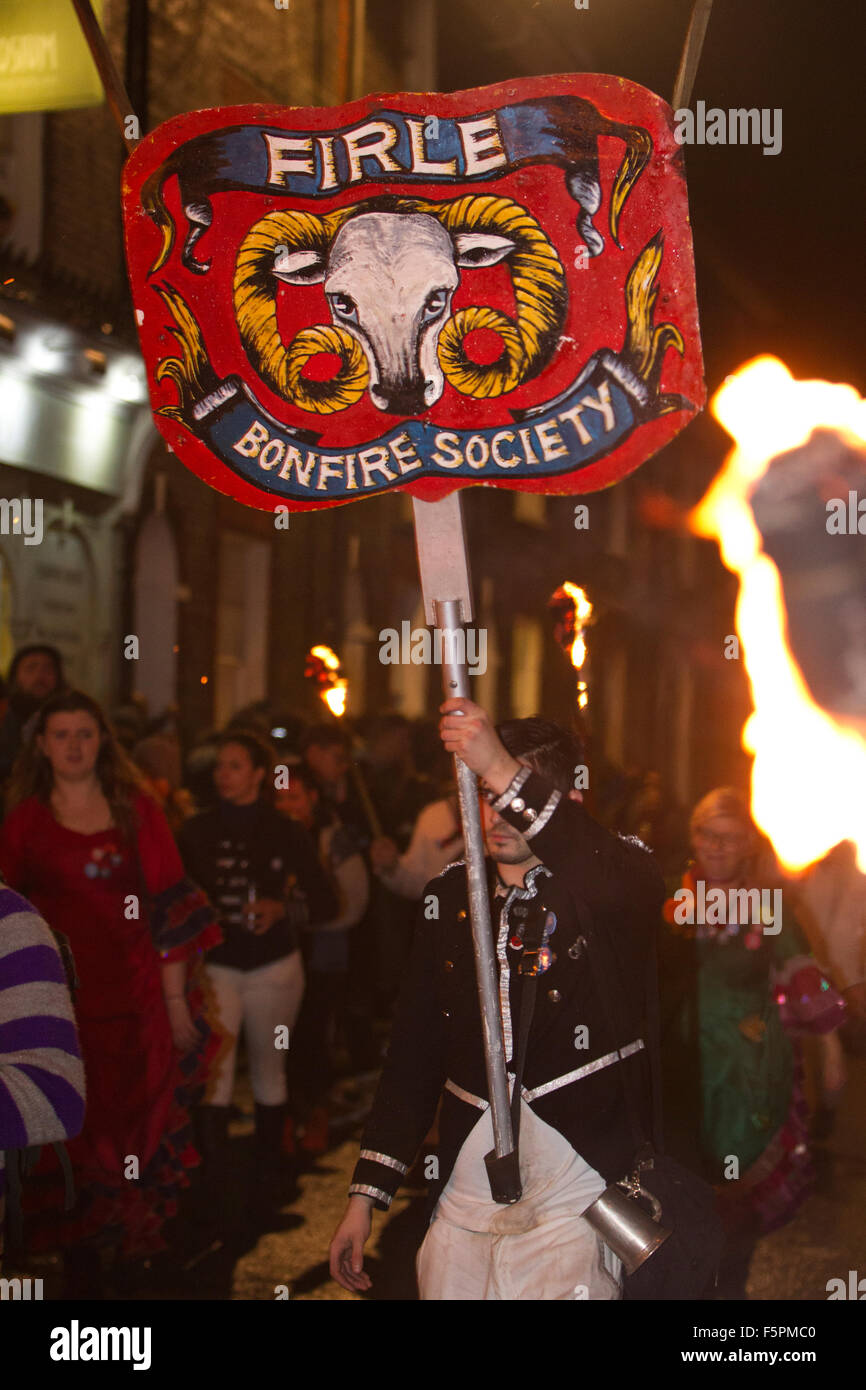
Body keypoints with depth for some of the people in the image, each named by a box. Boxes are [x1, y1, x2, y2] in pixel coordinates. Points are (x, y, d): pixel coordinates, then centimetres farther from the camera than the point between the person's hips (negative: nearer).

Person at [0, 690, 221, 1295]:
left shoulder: (137, 810, 6)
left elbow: (168, 908, 3)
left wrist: (176, 1001, -2)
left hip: (136, 996, 1)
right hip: (61, 1001, -1)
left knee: (138, 1126, 6)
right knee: (77, 1133, 3)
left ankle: (135, 1254, 22)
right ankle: (81, 1265, 15)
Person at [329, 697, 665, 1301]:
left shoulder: (603, 885, -3)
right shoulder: (449, 899, 9)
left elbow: (631, 887, -31)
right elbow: (414, 1049, 11)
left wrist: (506, 773, -39)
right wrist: (366, 1195, 6)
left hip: (574, 1196, -4)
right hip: (464, 1197, 4)